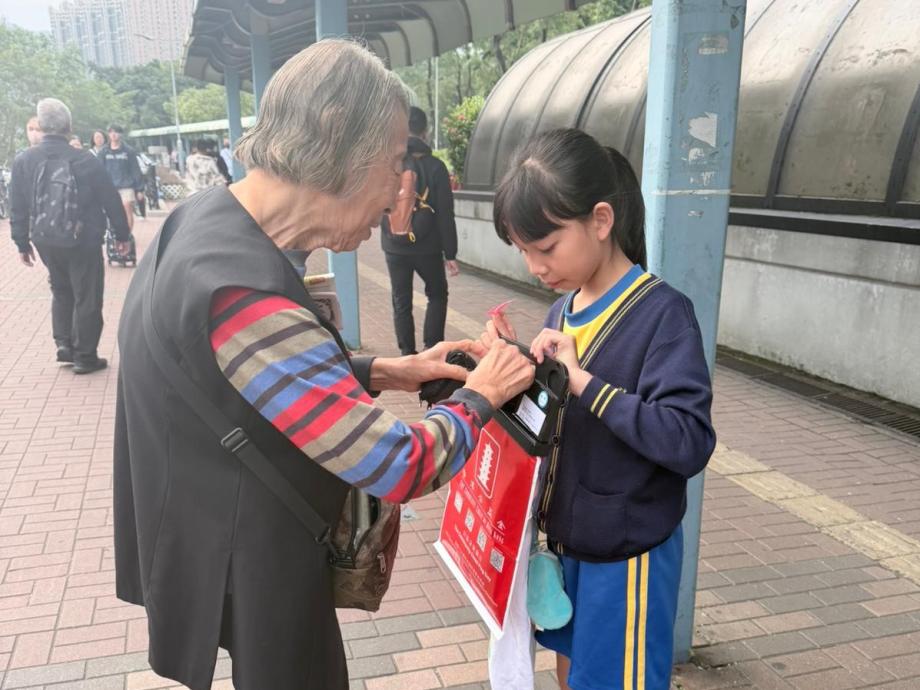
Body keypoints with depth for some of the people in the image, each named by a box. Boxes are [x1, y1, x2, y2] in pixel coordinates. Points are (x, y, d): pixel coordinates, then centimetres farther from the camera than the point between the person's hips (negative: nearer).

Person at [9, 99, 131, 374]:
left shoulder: (23, 161, -4)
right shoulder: (85, 160, -13)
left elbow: (17, 207, 2)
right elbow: (110, 200, -6)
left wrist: (22, 243, 13)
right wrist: (122, 233, 7)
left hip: (46, 241, 4)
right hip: (83, 241, -4)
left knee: (61, 292, 24)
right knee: (86, 297, 6)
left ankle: (64, 343, 16)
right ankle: (85, 356, 10)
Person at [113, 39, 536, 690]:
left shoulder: (203, 220, -4)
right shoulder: (244, 290, -34)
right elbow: (401, 467, -30)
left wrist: (382, 372, 1)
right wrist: (479, 397, -11)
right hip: (249, 583, -9)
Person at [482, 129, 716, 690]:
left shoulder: (662, 313, -20)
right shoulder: (564, 308, 1)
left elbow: (690, 442, -29)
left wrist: (582, 379, -31)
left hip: (626, 553, -7)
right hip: (565, 538, 7)